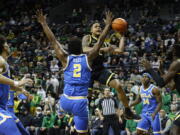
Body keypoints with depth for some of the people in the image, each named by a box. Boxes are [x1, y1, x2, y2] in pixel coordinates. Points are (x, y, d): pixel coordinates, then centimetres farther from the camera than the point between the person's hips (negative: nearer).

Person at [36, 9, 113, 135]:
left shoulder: (65, 58, 5)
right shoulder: (88, 58, 4)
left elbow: (53, 40, 10)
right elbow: (100, 41, 11)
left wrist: (43, 23, 17)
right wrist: (108, 24, 21)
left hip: (66, 101, 2)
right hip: (81, 102, -2)